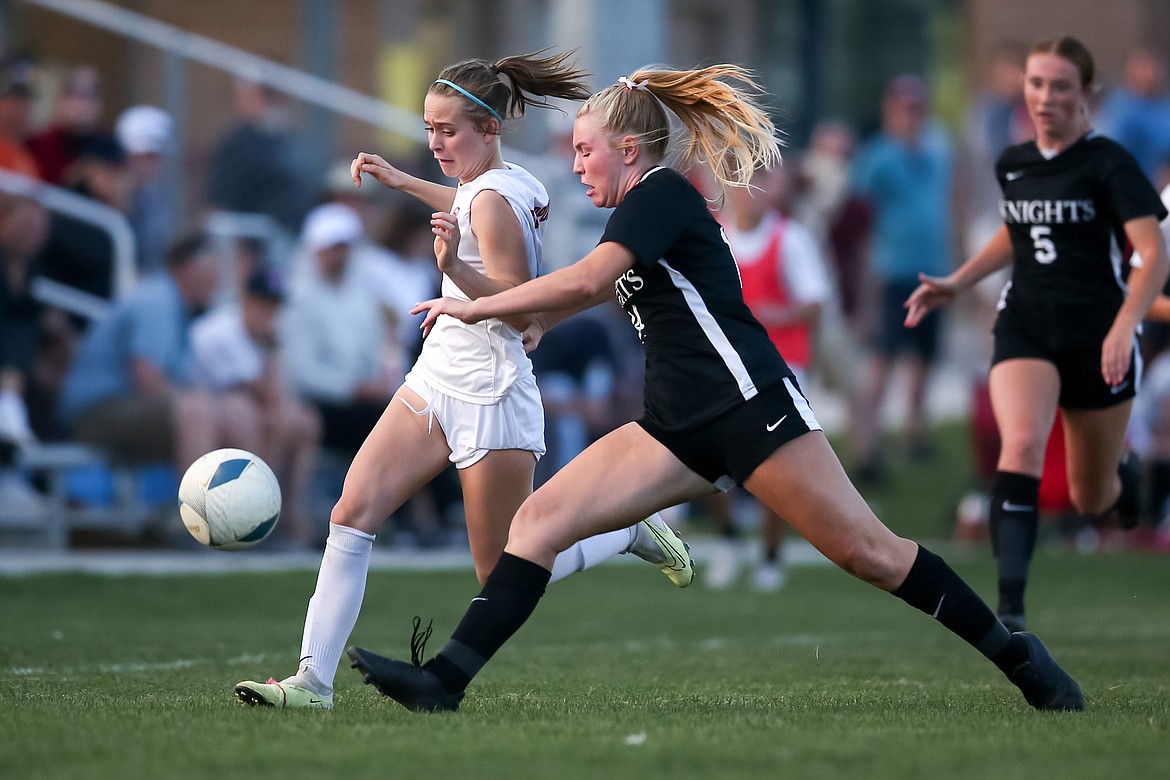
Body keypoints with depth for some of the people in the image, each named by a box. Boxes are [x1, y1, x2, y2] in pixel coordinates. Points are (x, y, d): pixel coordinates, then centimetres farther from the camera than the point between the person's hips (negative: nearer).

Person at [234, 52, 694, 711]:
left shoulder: (494, 199, -18)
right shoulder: (517, 183, 7)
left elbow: (521, 311, -23)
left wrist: (456, 268, -35)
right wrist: (404, 182, 34)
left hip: (490, 399, -9)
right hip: (436, 383, 9)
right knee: (353, 512, -8)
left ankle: (630, 533, 24)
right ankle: (314, 681, -12)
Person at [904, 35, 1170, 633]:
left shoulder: (1108, 163, -9)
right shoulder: (1013, 164, 7)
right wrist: (957, 282, 19)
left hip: (1097, 335, -3)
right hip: (1025, 330, 3)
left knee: (1091, 498, 9)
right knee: (1021, 444, -27)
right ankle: (1010, 608, -35)